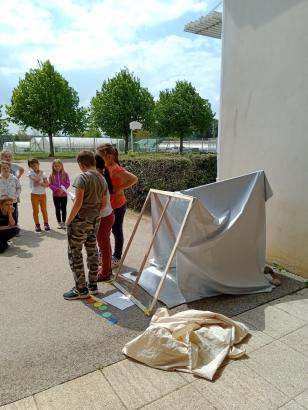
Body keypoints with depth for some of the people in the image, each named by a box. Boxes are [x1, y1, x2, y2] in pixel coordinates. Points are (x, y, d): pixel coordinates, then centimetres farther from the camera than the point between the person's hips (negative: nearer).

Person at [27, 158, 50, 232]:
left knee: (44, 210, 8)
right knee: (35, 210, 4)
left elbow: (47, 184, -4)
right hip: (34, 194, -1)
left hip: (43, 194, 1)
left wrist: (40, 183, -19)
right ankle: (37, 225, 14)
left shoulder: (43, 173, 2)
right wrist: (40, 173, -8)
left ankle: (46, 224, 18)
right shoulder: (30, 173, -3)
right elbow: (36, 179, -22)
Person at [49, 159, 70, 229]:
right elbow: (50, 185, -4)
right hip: (55, 195, 1)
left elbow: (68, 183, -5)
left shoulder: (65, 174, -3)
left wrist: (62, 190, -18)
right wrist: (58, 190, -17)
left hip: (64, 195, -1)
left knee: (63, 209, 6)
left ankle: (63, 223, 16)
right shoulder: (51, 175, -1)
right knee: (57, 209, 9)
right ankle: (59, 223, 20)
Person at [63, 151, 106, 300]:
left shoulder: (82, 177, -15)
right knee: (92, 252, 16)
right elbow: (103, 203, 9)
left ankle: (81, 289, 10)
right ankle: (93, 285, 26)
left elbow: (78, 202, -20)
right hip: (95, 220, 7)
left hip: (80, 220, -7)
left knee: (75, 254, 4)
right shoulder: (102, 179, 7)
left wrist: (68, 220, -10)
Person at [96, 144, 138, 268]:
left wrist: (119, 189, -23)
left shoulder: (115, 169, -23)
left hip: (117, 206, -8)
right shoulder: (105, 168, 1)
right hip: (107, 205, 8)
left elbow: (134, 179, -25)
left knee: (117, 231, 8)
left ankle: (116, 258, 25)